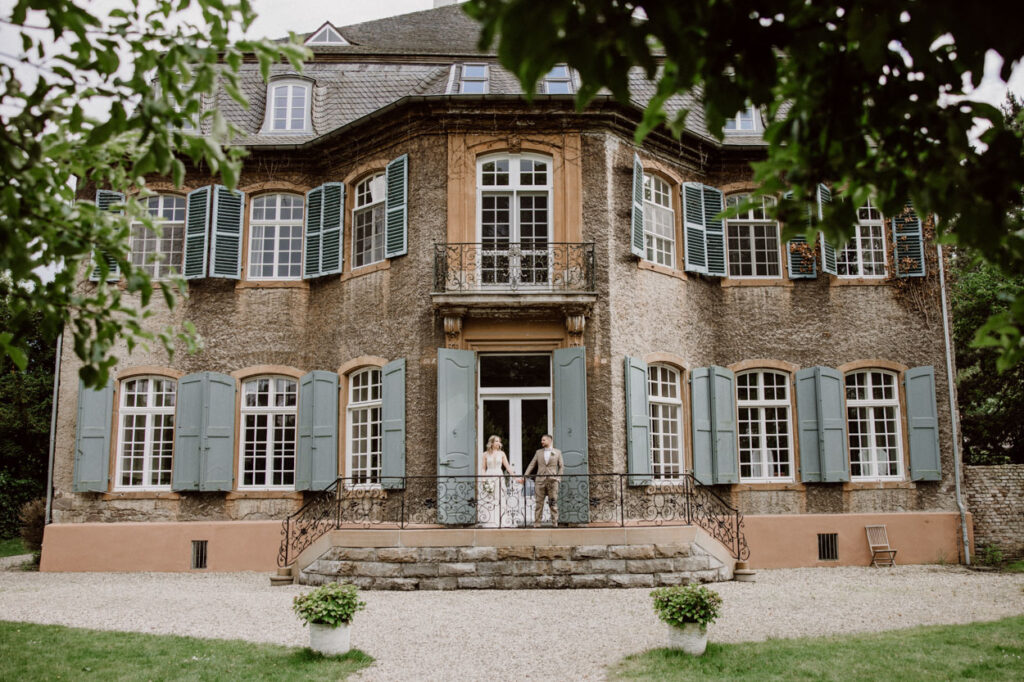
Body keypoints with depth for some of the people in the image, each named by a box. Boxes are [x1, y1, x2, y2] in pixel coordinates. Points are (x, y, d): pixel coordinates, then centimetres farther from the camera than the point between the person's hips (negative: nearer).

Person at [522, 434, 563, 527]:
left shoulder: (557, 452, 8)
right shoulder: (538, 452, 12)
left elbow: (561, 467, 8)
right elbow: (531, 465, 9)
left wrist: (558, 478, -3)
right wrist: (524, 476, 0)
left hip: (552, 481, -2)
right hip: (540, 481, 2)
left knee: (553, 504, -1)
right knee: (538, 504, 1)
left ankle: (554, 524, 5)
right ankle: (536, 524, 4)